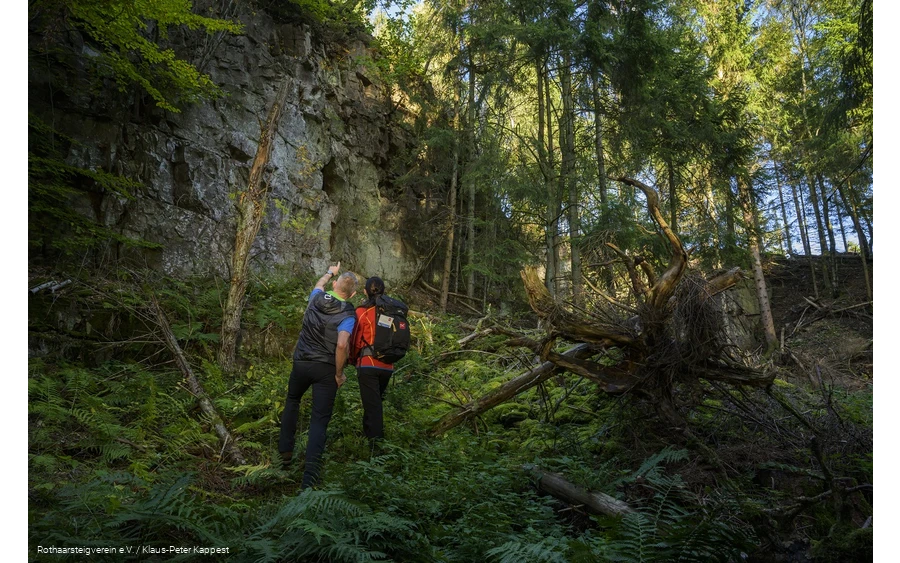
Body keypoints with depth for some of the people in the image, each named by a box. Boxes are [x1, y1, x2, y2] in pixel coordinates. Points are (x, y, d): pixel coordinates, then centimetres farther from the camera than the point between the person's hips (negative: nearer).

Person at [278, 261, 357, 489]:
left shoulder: (317, 298, 0)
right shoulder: (348, 315, -13)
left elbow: (319, 284, 25)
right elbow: (342, 345, -27)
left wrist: (330, 272, 45)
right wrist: (339, 374, -13)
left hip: (301, 363, 4)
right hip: (325, 368, -4)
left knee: (292, 401, 30)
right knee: (320, 419, 0)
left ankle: (285, 452, 28)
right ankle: (310, 474, -12)